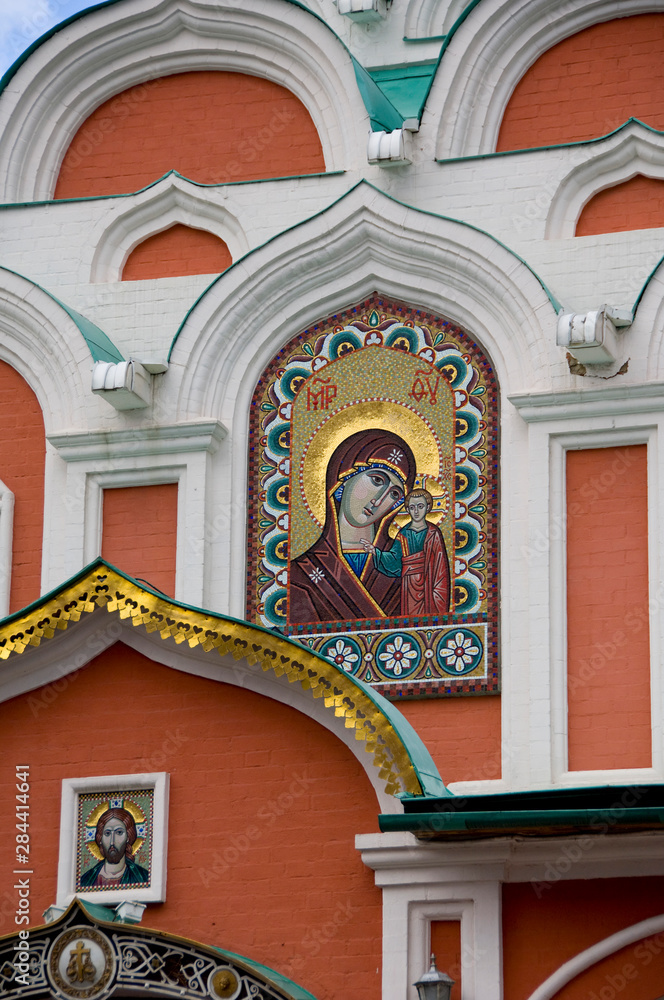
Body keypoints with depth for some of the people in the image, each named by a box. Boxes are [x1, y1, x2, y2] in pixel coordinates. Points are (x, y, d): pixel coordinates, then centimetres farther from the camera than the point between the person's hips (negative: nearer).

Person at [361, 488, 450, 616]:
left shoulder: (434, 533, 1)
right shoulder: (404, 534, 6)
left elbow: (440, 564, -2)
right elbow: (394, 559, 1)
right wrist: (376, 552, -15)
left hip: (429, 585, -2)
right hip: (410, 585, 2)